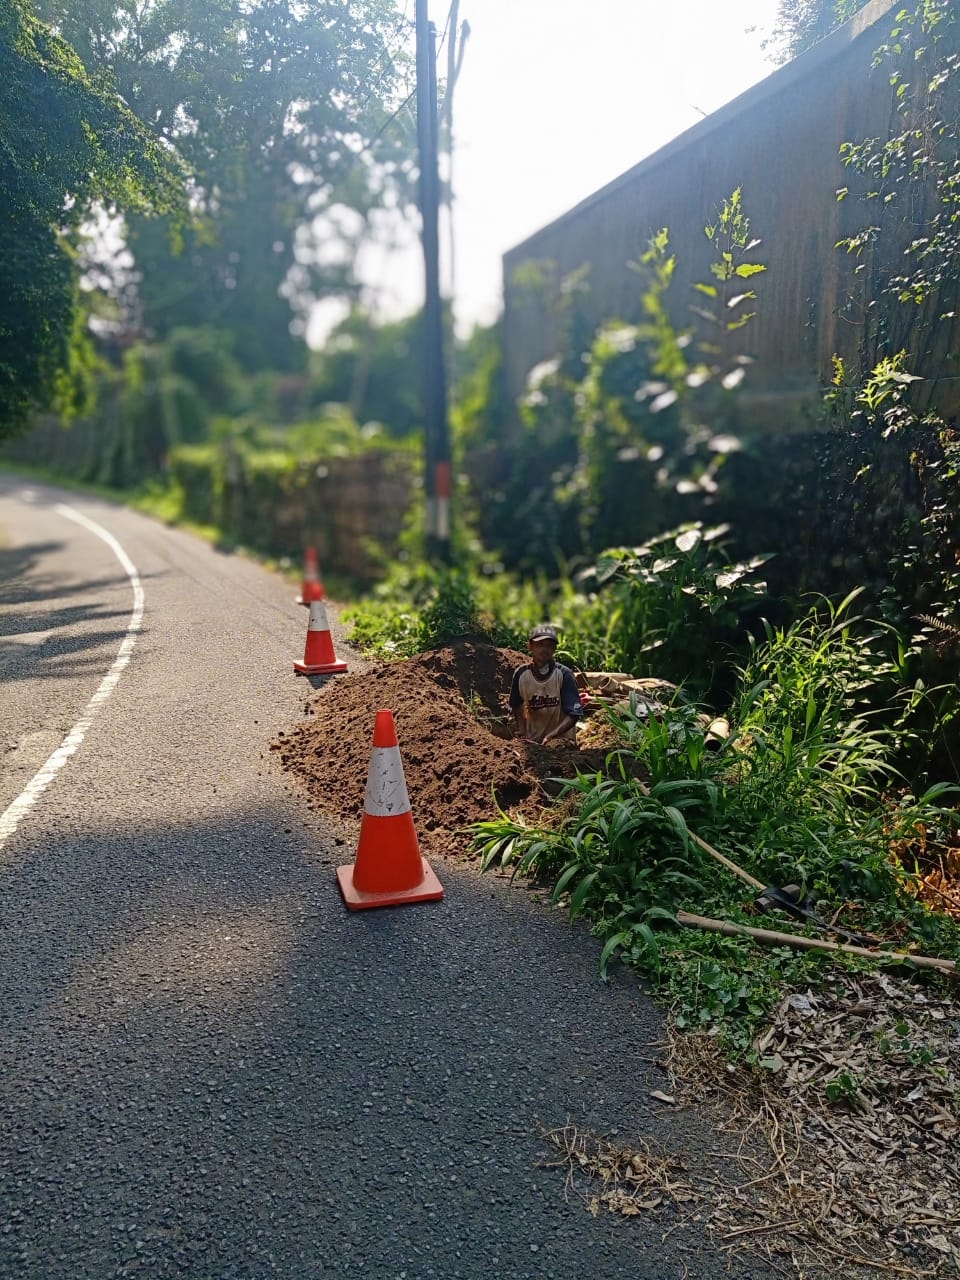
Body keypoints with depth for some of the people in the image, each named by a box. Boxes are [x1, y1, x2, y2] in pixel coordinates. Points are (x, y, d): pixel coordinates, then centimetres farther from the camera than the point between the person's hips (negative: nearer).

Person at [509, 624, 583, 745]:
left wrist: (550, 736, -30)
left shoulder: (564, 674, -18)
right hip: (531, 740, 3)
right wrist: (522, 732, -3)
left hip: (560, 739, -2)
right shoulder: (521, 674, -9)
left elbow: (574, 714, -19)